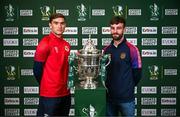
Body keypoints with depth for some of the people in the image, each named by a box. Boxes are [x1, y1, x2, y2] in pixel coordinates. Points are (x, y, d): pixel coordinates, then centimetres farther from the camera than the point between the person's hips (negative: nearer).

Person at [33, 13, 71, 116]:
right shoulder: (45, 43, -12)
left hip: (65, 93, 7)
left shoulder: (66, 45, 8)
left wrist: (64, 85, 10)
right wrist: (47, 86, 2)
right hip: (49, 94, -7)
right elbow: (37, 69, -10)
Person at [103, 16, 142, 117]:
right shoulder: (106, 50, 5)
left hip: (126, 98, -4)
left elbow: (137, 74, -6)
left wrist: (127, 88, 1)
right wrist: (110, 87, 2)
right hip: (109, 97, 4)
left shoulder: (132, 49, -8)